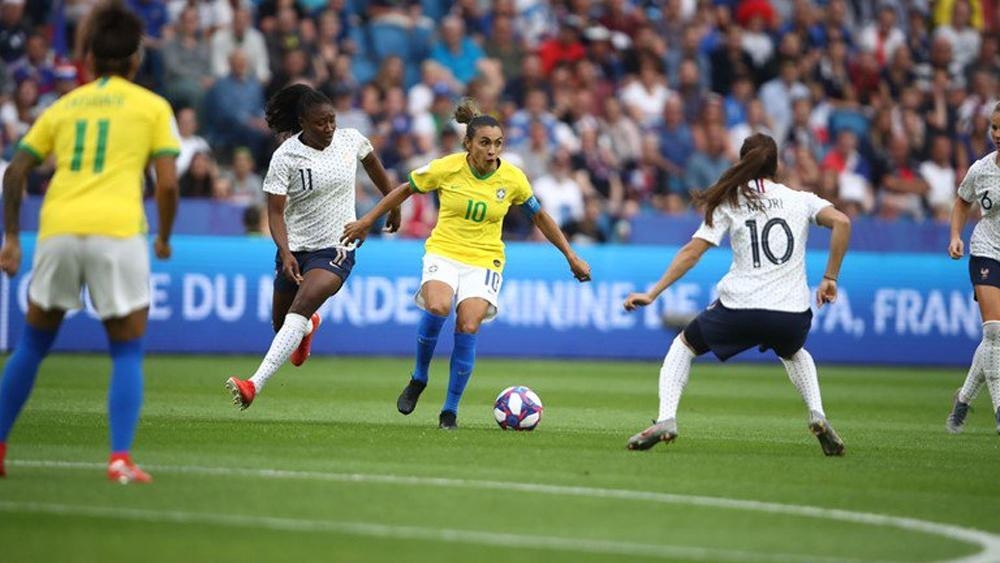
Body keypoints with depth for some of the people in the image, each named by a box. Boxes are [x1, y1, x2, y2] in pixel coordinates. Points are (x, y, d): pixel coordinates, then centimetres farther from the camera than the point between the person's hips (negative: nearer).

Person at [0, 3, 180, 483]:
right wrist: (164, 238, 16)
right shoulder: (152, 107, 10)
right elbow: (167, 183, 1)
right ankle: (120, 459, -6)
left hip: (57, 228, 3)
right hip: (117, 229, -3)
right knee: (127, 353, 7)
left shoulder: (62, 106, 19)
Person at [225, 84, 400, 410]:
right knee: (280, 323, 16)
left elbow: (372, 164, 19)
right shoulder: (286, 156, -13)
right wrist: (286, 254, -29)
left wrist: (393, 205, 30)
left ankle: (255, 385, -34)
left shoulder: (351, 140, -4)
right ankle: (308, 328, 57)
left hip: (336, 249, -1)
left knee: (300, 309, -25)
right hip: (295, 248, 1)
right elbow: (275, 212, -14)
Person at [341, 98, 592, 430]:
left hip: (484, 260, 1)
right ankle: (419, 379, -6)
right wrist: (367, 221, 12)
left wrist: (571, 257, 12)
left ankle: (450, 410, -3)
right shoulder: (446, 168, -8)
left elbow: (540, 217, 11)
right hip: (444, 253, -1)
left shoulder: (512, 179, -5)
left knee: (468, 328, -19)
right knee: (437, 307, -31)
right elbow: (405, 190, 8)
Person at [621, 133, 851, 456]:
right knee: (794, 353, 37)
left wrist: (651, 295, 4)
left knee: (683, 345, 24)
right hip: (792, 315, 2)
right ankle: (817, 415, 13)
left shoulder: (729, 202, 7)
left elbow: (691, 253, 1)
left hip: (739, 309, -2)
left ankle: (666, 419, 4)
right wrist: (830, 278, 3)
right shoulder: (800, 200, 10)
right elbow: (841, 222, -6)